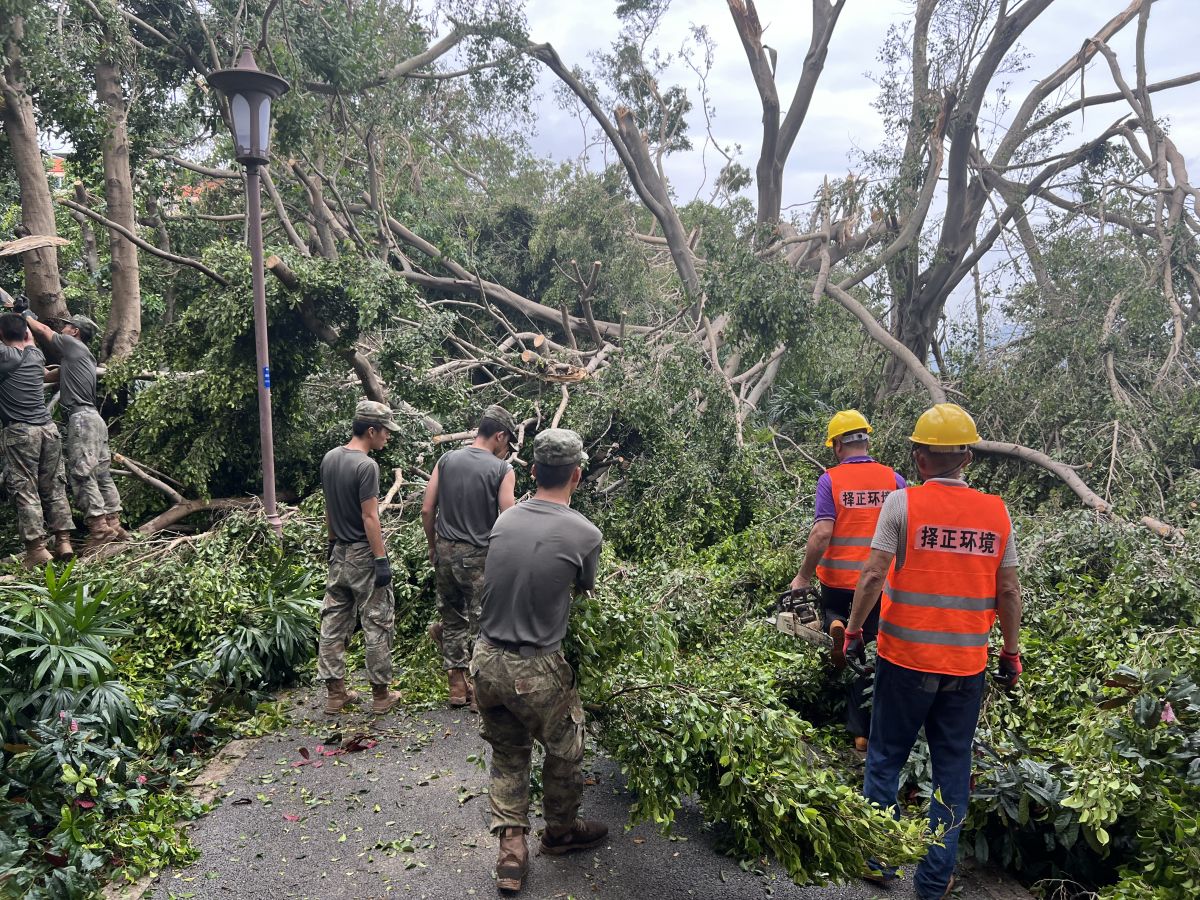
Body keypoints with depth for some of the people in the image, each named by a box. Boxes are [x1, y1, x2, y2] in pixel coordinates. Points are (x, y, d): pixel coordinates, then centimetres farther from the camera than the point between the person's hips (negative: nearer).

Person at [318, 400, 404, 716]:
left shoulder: (329, 458, 4)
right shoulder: (366, 466, -19)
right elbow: (369, 518, -20)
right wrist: (382, 560, -16)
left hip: (338, 554, 8)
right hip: (363, 556, -8)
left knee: (334, 623, 11)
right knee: (377, 625, 4)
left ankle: (334, 693, 20)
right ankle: (381, 694, 13)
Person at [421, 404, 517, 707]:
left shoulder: (446, 460, 2)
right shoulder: (502, 470, -10)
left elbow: (427, 510, 2)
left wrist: (433, 546, 15)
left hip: (445, 551, 4)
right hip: (480, 556, -4)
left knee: (453, 617, 19)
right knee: (482, 623, 10)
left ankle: (457, 684, 27)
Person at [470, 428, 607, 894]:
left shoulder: (505, 519, -2)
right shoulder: (585, 534, -14)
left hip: (486, 661, 4)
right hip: (536, 671, -4)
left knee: (507, 754, 23)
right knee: (564, 752, 22)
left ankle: (511, 847, 23)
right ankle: (561, 832, 42)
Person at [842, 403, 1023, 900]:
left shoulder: (903, 502, -10)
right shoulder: (996, 511, 0)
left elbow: (872, 575, -14)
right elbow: (1008, 591, 4)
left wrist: (854, 629, -2)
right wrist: (1011, 652, 14)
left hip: (906, 658, -3)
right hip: (967, 664, 3)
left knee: (885, 760, 14)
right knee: (953, 768, 14)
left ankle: (878, 858, 25)